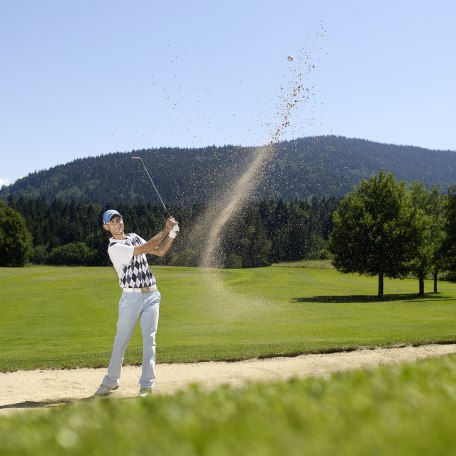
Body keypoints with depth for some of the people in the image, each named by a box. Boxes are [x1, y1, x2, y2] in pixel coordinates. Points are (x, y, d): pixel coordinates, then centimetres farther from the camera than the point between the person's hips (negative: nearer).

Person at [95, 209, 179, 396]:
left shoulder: (134, 237, 13)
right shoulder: (114, 248, -10)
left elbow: (160, 251, 13)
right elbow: (145, 248, -16)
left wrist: (172, 233, 0)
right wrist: (166, 230, -11)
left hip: (151, 296, 5)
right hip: (131, 298, -4)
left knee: (149, 340, -2)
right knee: (121, 341, 2)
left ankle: (146, 386, 0)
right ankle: (110, 381, 19)